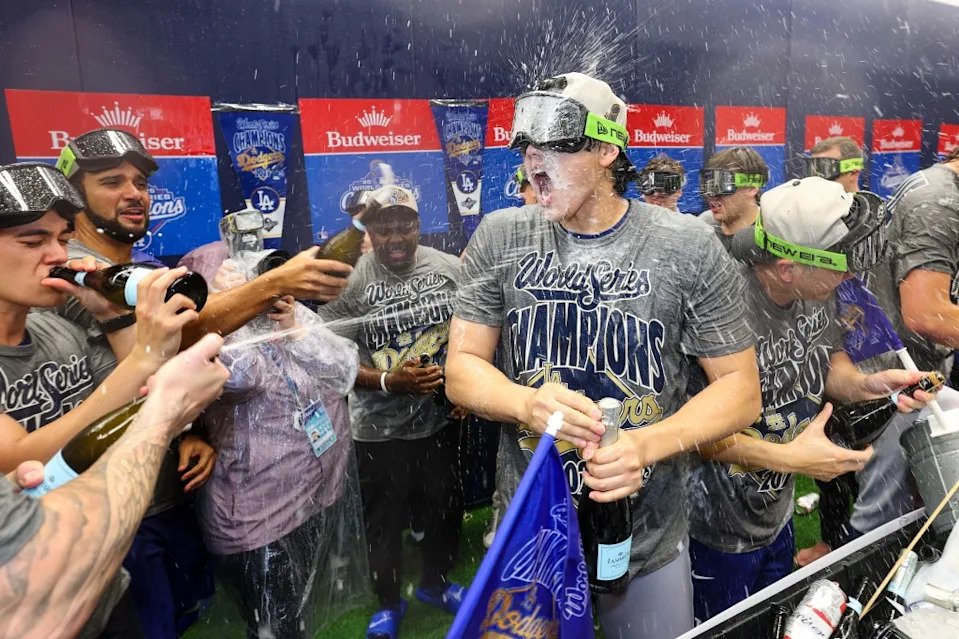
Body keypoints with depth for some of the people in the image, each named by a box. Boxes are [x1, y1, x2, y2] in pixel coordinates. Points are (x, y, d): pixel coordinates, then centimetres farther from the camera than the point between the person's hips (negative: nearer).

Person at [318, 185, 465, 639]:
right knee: (383, 522, 16)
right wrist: (388, 381, -24)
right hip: (378, 429, -3)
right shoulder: (347, 281, -13)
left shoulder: (451, 269, -5)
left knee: (446, 510, 21)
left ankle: (434, 584, 50)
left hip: (440, 419, 3)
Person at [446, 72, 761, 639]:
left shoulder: (688, 247, -10)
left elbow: (740, 388, -6)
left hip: (649, 541, -1)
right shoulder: (500, 238, -5)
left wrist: (649, 444, -23)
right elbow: (462, 369, -3)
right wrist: (531, 404, -24)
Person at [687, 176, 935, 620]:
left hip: (778, 514, 8)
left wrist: (867, 384, -11)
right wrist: (788, 458, -27)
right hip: (720, 533, -7)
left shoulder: (816, 292, -9)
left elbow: (829, 359, 9)